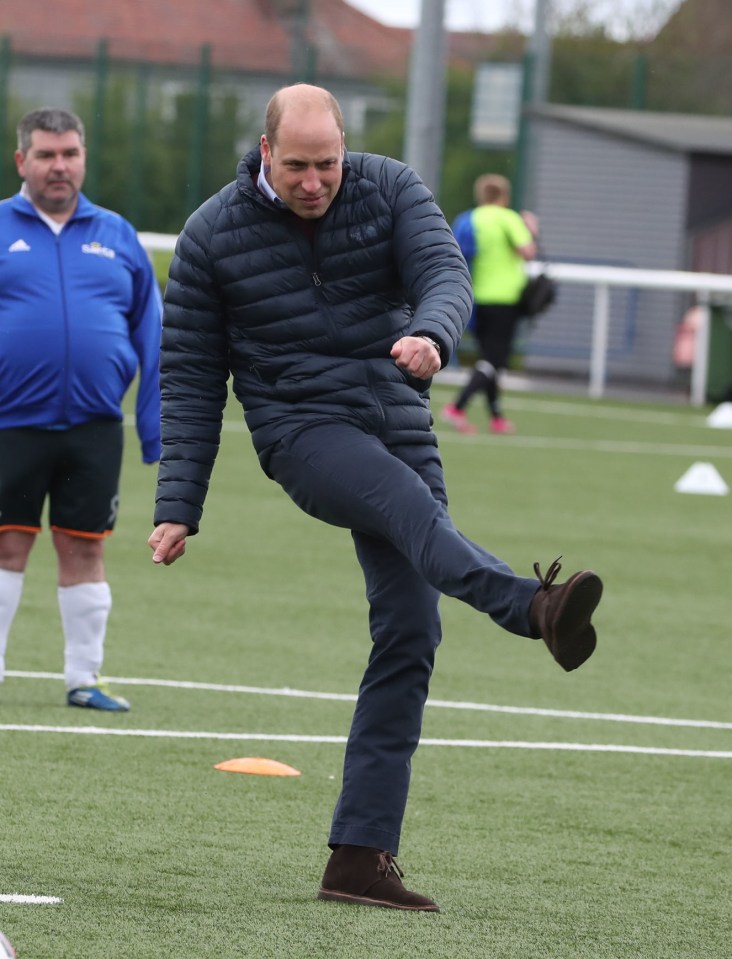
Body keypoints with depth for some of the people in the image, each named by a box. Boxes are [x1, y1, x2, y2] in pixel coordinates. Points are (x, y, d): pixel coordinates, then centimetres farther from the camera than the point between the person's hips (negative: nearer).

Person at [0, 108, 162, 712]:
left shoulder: (117, 237, 9)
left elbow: (151, 337, 9)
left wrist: (157, 429, 3)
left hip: (94, 429, 2)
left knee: (85, 551, 7)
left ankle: (84, 679, 15)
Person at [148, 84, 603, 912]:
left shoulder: (390, 190, 2)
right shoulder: (214, 236, 0)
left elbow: (446, 274, -13)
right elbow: (189, 377, 4)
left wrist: (430, 333, -38)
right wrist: (177, 509, -2)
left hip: (399, 432, 3)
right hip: (302, 432, -3)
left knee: (409, 634, -5)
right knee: (410, 504, -35)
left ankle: (360, 856, -3)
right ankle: (535, 607, -66)